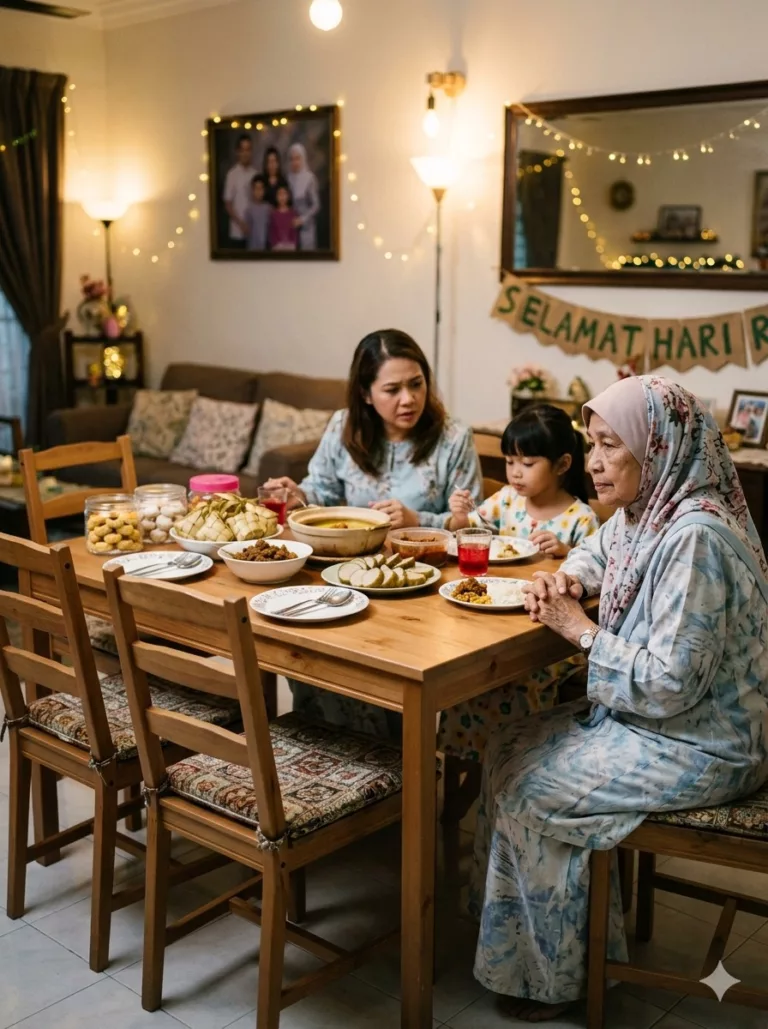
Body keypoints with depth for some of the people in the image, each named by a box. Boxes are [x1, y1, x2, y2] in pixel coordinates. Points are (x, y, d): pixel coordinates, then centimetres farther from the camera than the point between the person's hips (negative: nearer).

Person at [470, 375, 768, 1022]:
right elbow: (598, 550, 24)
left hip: (702, 745, -9)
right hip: (649, 715, 10)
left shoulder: (695, 537, -28)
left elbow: (668, 685, -29)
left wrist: (580, 629, -18)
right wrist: (567, 581, 1)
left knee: (530, 790, -8)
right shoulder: (646, 511, 0)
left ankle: (555, 973, 12)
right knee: (509, 753, 7)